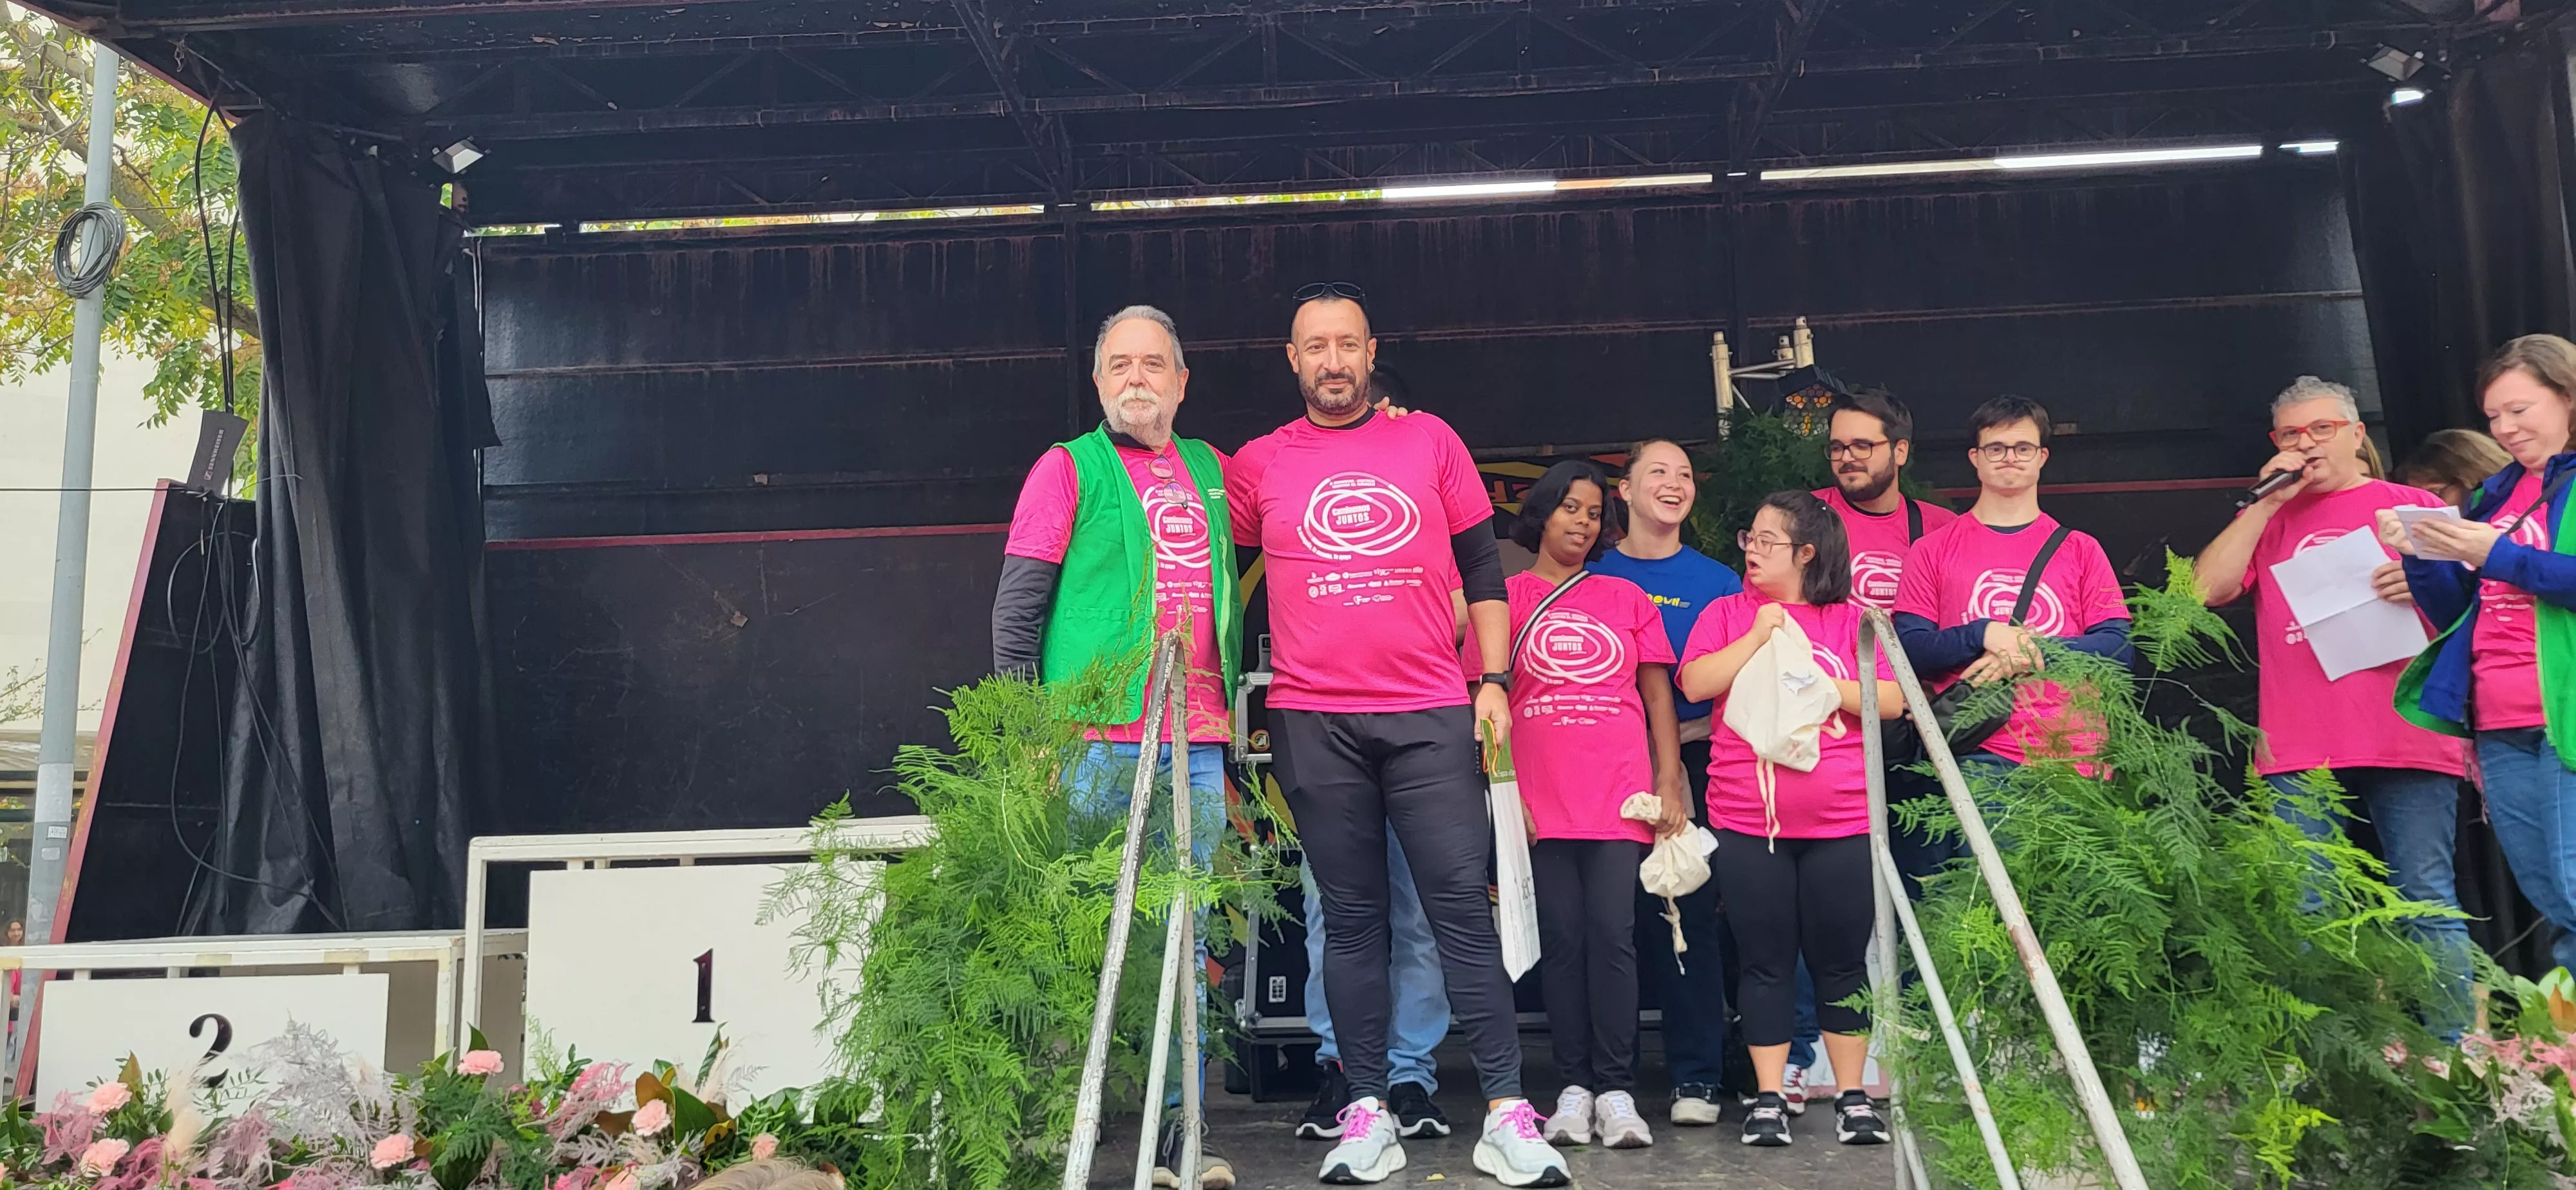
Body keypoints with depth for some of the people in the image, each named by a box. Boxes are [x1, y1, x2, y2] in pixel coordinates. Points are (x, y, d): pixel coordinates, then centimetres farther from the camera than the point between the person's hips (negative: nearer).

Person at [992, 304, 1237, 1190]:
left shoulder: (1208, 470, 18)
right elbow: (1015, 610, -1)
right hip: (1099, 743, -4)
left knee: (1182, 940, 6)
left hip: (1197, 746, 5)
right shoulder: (1070, 468, 4)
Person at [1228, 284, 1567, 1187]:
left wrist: (1493, 681, 4)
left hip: (1432, 715, 0)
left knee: (1461, 903, -3)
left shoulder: (1430, 440, 10)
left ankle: (1506, 1112, 3)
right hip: (1314, 723, 1)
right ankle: (1367, 1113, 14)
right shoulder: (1259, 465, 9)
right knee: (1351, 916, 6)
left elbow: (1480, 567, 11)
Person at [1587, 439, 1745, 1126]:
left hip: (1691, 763, 0)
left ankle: (1696, 1078, 10)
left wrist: (1679, 736, -7)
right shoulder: (1590, 577, 8)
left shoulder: (1717, 582, 9)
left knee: (1689, 916, 1)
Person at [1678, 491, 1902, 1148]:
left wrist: (1822, 684, -10)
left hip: (1842, 818, 0)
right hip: (1747, 820, 0)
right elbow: (1695, 683, -4)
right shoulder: (1728, 613, 10)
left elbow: (1892, 701, 2)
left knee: (1842, 960, 7)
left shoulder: (1850, 619, 8)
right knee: (1765, 961, 5)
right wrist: (1759, 635, -8)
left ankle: (1852, 1097, 18)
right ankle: (1768, 1099, 14)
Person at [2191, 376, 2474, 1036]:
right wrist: (2267, 501, 3)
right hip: (2301, 751, 1)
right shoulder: (2268, 522, 17)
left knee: (2429, 901, -2)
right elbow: (2207, 588, 1)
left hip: (2407, 739, -1)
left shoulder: (2414, 507, 14)